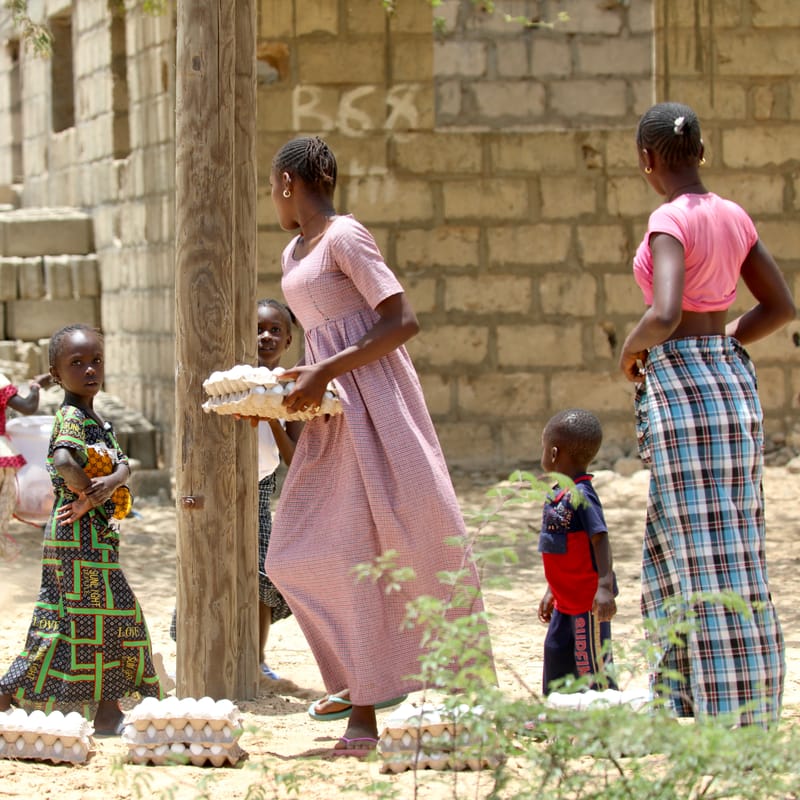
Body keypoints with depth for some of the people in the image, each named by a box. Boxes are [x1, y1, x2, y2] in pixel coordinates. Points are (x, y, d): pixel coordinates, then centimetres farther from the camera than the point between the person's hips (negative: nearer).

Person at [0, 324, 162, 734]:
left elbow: (122, 463, 8)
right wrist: (89, 493, -17)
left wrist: (110, 484, -13)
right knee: (106, 615, -5)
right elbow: (63, 461, -31)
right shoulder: (71, 416, -14)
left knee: (61, 620, 13)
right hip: (81, 535, -10)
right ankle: (107, 712, 1)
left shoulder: (95, 418, 17)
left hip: (95, 534, 10)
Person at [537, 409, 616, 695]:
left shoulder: (581, 496, -20)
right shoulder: (556, 495, 9)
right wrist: (551, 591, 24)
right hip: (566, 599, 10)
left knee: (591, 662, -2)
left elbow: (600, 540, -23)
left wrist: (605, 588, -30)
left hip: (589, 600, -10)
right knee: (556, 652, 16)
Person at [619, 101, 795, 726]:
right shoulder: (733, 217, 8)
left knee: (704, 556, -4)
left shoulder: (671, 221, -14)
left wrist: (633, 348, -7)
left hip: (681, 391, -8)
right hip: (732, 382, 8)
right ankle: (690, 689, 21)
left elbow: (664, 314, -28)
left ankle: (731, 712, -1)